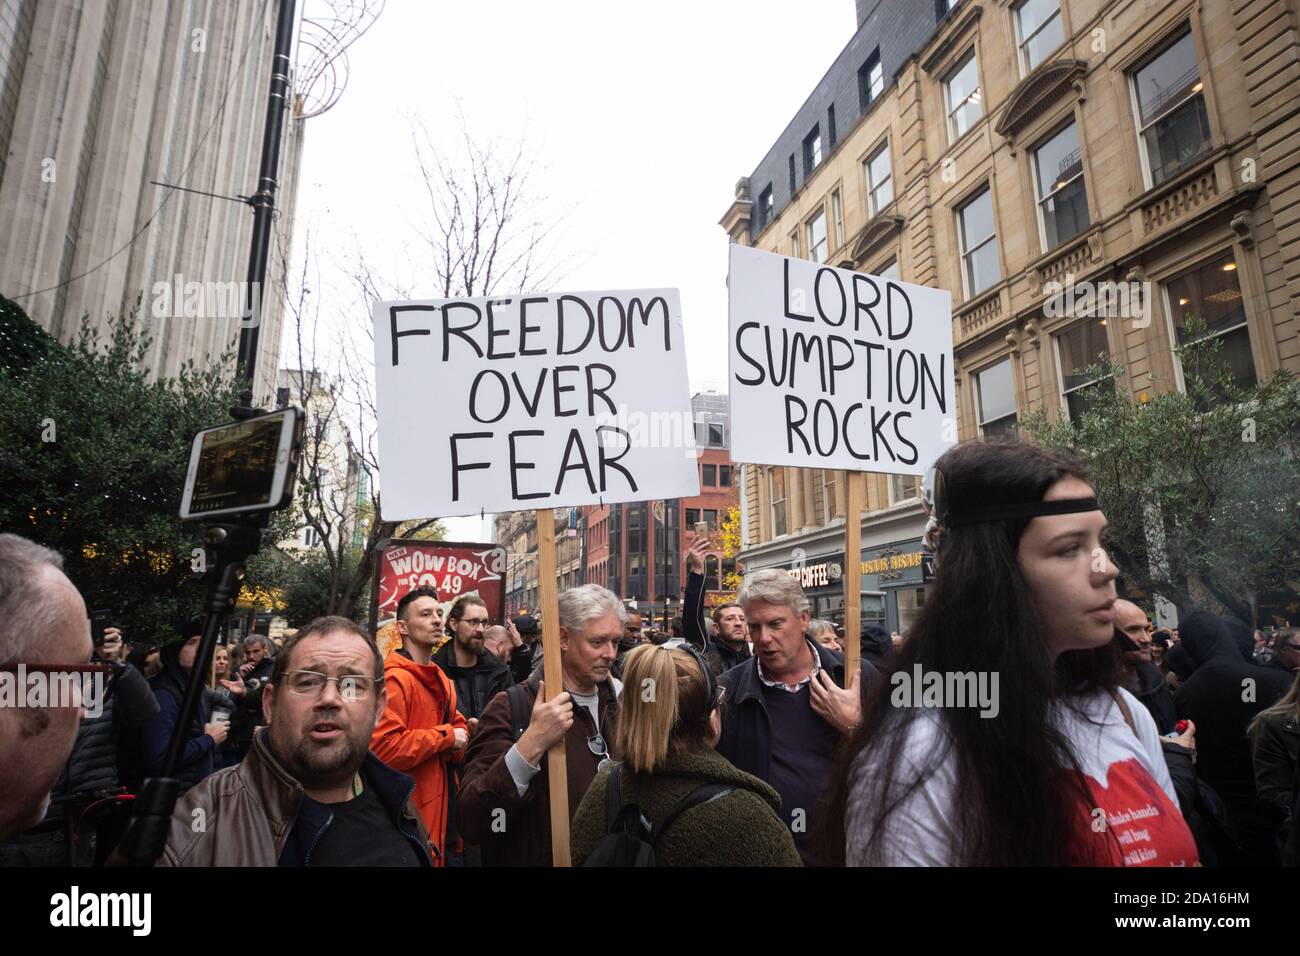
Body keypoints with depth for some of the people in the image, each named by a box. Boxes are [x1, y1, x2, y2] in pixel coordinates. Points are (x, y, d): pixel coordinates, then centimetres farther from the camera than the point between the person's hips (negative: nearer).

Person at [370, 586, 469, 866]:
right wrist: (447, 736, -17)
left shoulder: (440, 679, 13)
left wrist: (459, 740, -1)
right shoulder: (394, 679, -18)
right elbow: (383, 747, -28)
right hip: (411, 817, -9)